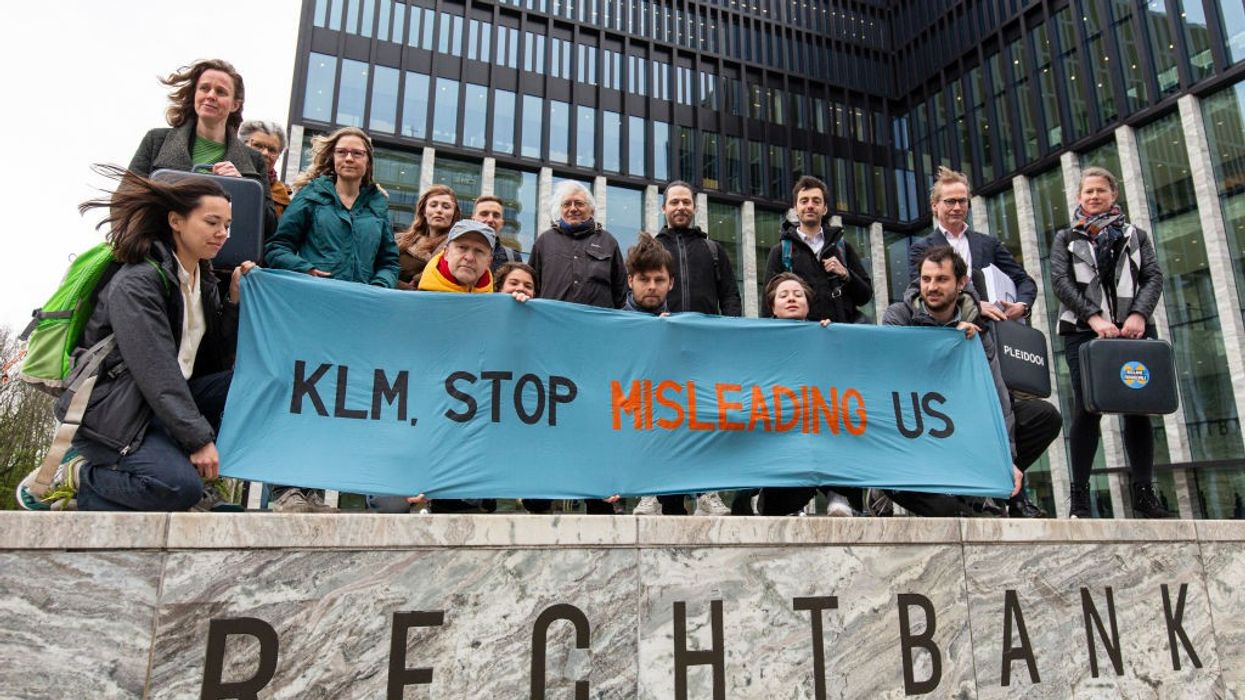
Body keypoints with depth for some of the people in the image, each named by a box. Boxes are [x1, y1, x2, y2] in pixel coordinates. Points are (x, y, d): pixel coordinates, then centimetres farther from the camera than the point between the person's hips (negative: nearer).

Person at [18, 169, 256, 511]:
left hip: (170, 401, 8)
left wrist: (235, 300, -3)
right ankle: (69, 477, -3)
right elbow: (157, 371, -23)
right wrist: (198, 438, -26)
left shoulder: (202, 279, 9)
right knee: (182, 487, -29)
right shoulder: (137, 282, -16)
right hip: (113, 413, -8)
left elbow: (218, 359, 7)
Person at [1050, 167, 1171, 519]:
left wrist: (1139, 314, -12)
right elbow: (1060, 281, 0)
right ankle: (1080, 496, -6)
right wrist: (1094, 317, -14)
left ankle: (1144, 493, 6)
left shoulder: (1135, 235, 19)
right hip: (1084, 331, -2)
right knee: (1087, 409, -8)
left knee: (1138, 409, 0)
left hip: (1133, 331, 2)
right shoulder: (1066, 238, 15)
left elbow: (1154, 277, 8)